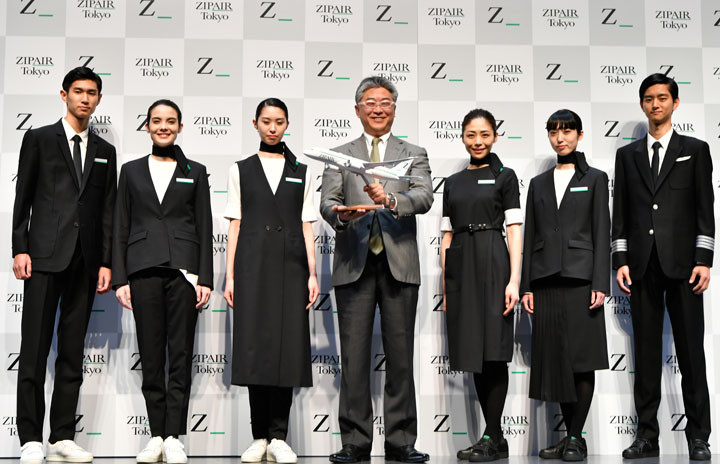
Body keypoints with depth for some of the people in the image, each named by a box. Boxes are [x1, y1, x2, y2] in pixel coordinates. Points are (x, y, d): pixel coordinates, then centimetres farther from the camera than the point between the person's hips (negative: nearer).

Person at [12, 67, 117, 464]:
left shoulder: (104, 151, 16)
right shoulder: (38, 139, 7)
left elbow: (107, 211, 13)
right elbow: (22, 198, 2)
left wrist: (106, 262, 6)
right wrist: (20, 248, -7)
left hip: (85, 262, 4)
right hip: (45, 256, -3)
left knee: (73, 352, 5)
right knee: (34, 349, -4)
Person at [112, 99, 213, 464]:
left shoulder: (195, 172, 11)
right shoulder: (131, 171, 13)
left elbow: (204, 228, 7)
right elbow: (121, 228, 10)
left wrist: (205, 278, -2)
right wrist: (120, 278, 1)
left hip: (183, 269, -1)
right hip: (144, 269, 1)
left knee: (180, 354, -3)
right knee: (151, 355, 3)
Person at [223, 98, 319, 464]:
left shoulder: (300, 173, 13)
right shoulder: (241, 170, 11)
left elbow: (307, 227, 9)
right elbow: (235, 226, 7)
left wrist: (313, 273, 1)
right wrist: (230, 275, 0)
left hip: (290, 266, 1)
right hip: (253, 265, -1)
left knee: (288, 345, -4)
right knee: (255, 346, -4)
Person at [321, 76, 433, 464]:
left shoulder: (414, 155, 12)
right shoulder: (340, 156, 14)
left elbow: (423, 197, -6)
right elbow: (326, 202, 1)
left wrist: (390, 200, -25)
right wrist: (343, 214, -21)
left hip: (399, 264, 0)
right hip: (354, 264, 0)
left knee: (400, 355, 2)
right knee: (354, 355, 0)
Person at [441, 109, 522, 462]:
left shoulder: (505, 176, 4)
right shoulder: (453, 182, 16)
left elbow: (514, 230, -4)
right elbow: (447, 236, 14)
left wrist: (514, 280, -14)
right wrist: (445, 286, 9)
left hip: (492, 264, -5)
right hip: (460, 268, 5)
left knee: (493, 352, -7)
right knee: (473, 352, 6)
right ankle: (493, 436, 14)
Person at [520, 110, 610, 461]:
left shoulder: (594, 179, 6)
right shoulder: (538, 183, 15)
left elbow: (602, 233, -1)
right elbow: (530, 235, 12)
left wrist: (600, 284, -10)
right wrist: (526, 286, 5)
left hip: (580, 277, -3)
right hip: (546, 281, 4)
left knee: (582, 359, -3)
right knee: (555, 358, 5)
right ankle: (570, 436, 14)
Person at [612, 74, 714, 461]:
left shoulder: (695, 150, 9)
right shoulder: (628, 154, 14)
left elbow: (704, 209, 3)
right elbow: (620, 213, 11)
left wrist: (704, 261, -6)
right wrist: (621, 261, 2)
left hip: (682, 264, -2)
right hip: (642, 266, 2)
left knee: (691, 351, 0)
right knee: (646, 352, 5)